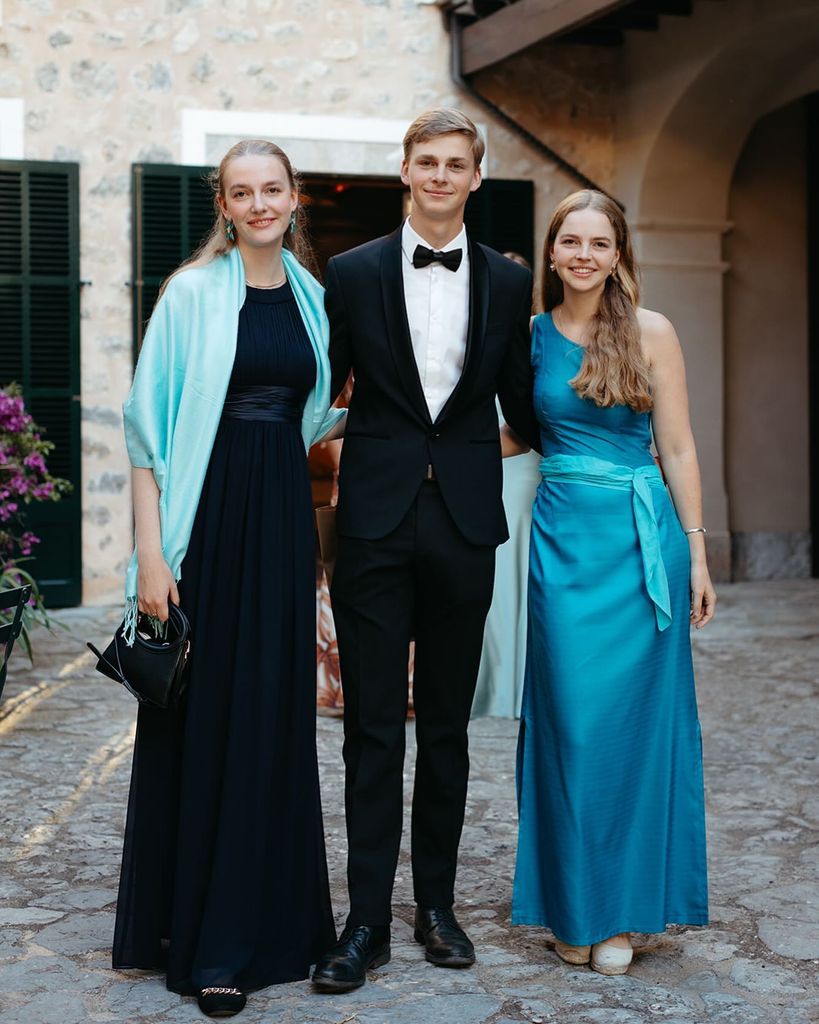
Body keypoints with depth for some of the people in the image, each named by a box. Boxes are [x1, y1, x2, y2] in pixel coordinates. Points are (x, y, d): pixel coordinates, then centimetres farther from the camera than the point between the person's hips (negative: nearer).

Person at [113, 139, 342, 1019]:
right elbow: (151, 427, -9)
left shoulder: (308, 294, 11)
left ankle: (262, 921, 22)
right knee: (200, 721, 1)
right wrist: (151, 551, -15)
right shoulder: (192, 292, -4)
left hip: (282, 516, 5)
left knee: (272, 716, 8)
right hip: (206, 513, -4)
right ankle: (195, 936, 14)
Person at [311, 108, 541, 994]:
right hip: (376, 520, -1)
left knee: (447, 723, 11)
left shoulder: (508, 283, 7)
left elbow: (523, 407, 14)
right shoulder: (353, 273, 2)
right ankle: (368, 920, 10)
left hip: (465, 522, 2)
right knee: (372, 726, 1)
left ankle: (436, 903, 24)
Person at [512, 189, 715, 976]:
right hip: (561, 536, 2)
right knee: (568, 720, 2)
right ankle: (575, 907, 16)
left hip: (643, 535, -1)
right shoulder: (530, 335, 6)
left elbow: (677, 448, 1)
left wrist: (697, 554, -1)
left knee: (634, 721, 2)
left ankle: (624, 908, 14)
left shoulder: (650, 333, 0)